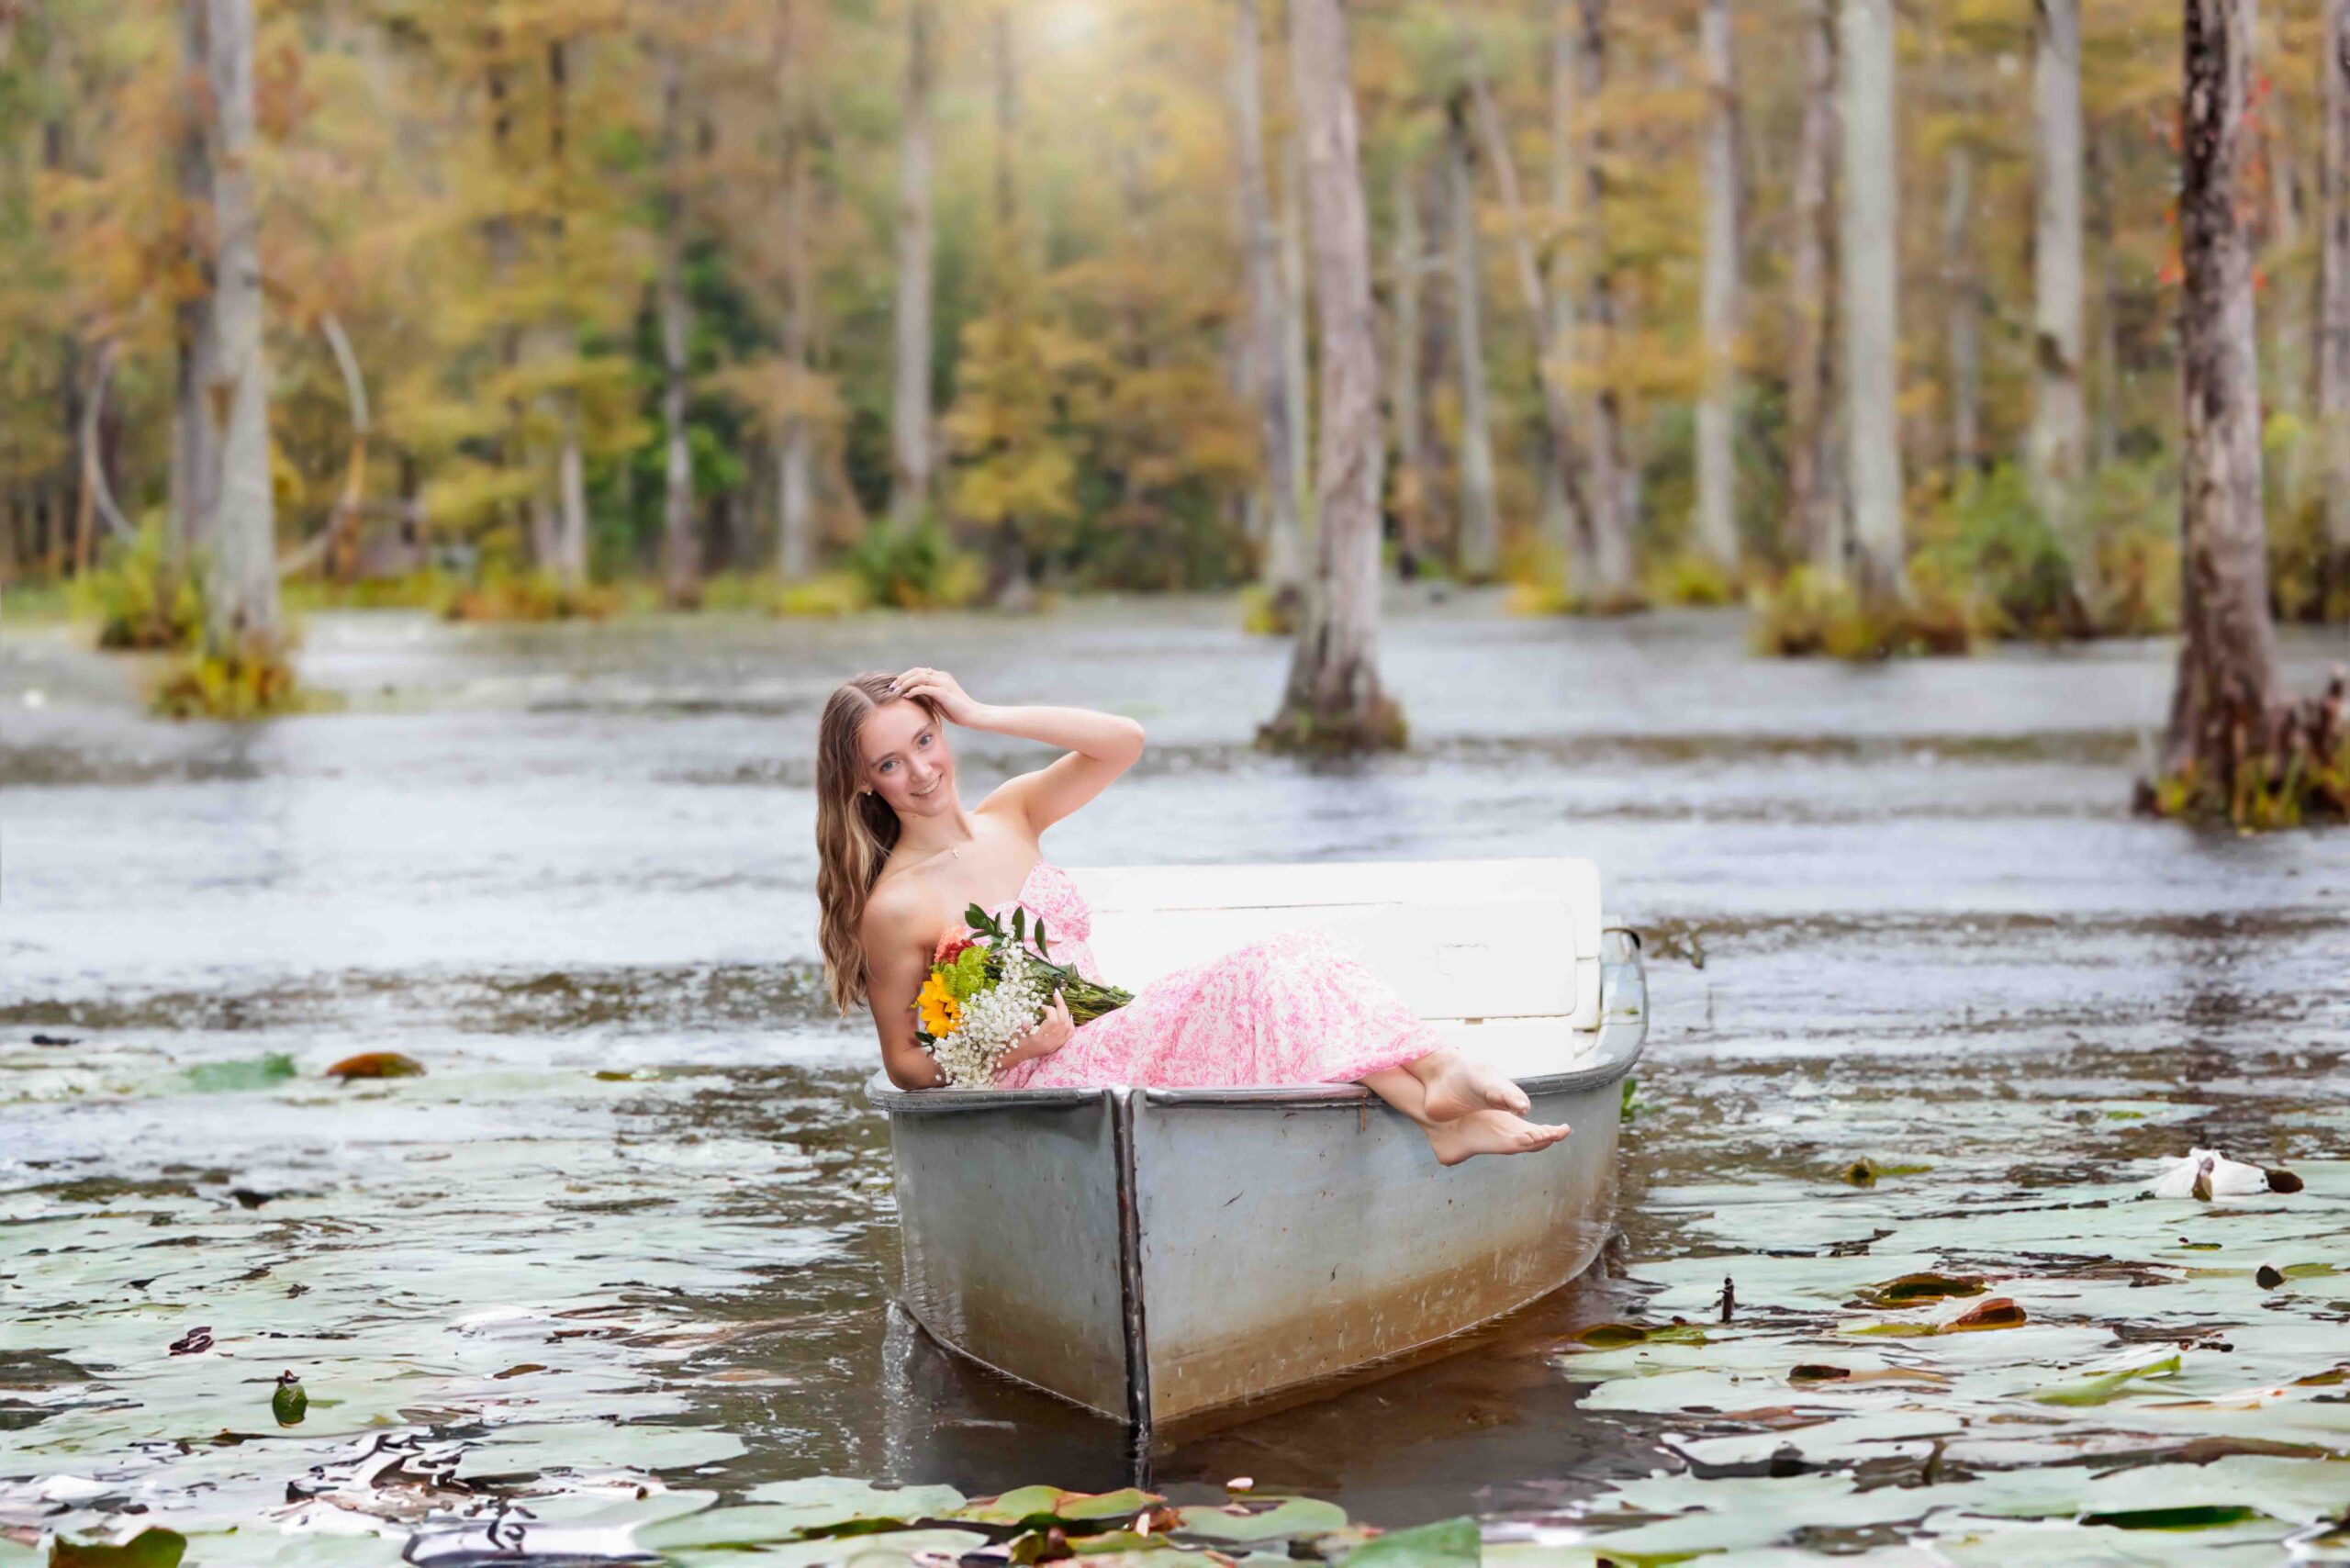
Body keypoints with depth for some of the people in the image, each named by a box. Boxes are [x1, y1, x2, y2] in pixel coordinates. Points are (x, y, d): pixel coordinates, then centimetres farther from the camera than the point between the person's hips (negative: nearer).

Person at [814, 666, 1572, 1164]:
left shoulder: (1008, 817, 12)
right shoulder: (894, 908, -7)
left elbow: (1123, 741, -1)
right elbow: (904, 1063, -1)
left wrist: (985, 715, -5)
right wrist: (1016, 1046, -17)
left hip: (1115, 1038, 7)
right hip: (1052, 1082, -7)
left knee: (1291, 955, -19)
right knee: (1261, 975, -26)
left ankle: (1437, 1085, -38)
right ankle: (1434, 1103, -38)